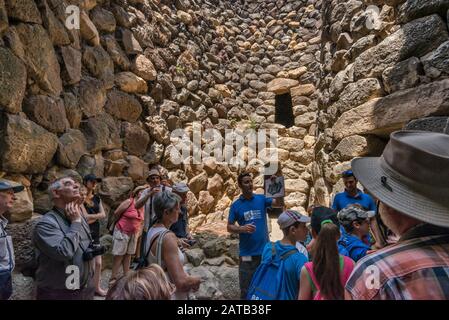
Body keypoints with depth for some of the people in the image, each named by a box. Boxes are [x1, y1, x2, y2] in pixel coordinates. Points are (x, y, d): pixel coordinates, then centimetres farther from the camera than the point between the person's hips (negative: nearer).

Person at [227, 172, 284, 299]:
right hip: (247, 253, -1)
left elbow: (280, 203, -13)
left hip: (265, 251, 1)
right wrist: (243, 228, -20)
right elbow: (229, 227, -1)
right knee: (246, 289, 11)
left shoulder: (261, 199, 0)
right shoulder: (236, 205, -2)